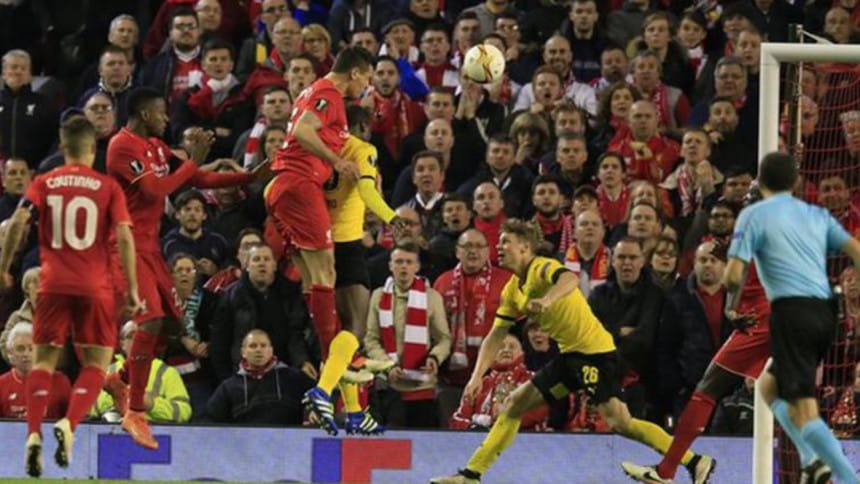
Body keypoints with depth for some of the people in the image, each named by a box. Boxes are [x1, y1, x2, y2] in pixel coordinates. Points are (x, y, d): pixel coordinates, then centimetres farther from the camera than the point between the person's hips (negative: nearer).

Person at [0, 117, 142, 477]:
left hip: (53, 285, 1)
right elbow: (124, 236, -5)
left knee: (44, 360, 8)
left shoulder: (44, 184, 7)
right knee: (96, 363, 6)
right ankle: (69, 423, -17)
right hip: (94, 287, -1)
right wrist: (132, 289, -3)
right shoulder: (108, 187, 4)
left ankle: (33, 434, -9)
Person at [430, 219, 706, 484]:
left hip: (595, 350, -9)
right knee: (514, 405, 10)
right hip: (570, 354, 9)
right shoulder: (513, 290, 12)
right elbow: (496, 336, 15)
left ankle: (693, 461, -17)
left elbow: (570, 279, -37)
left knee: (618, 422, -20)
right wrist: (477, 376, 5)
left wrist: (547, 299, -56)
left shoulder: (543, 268, -14)